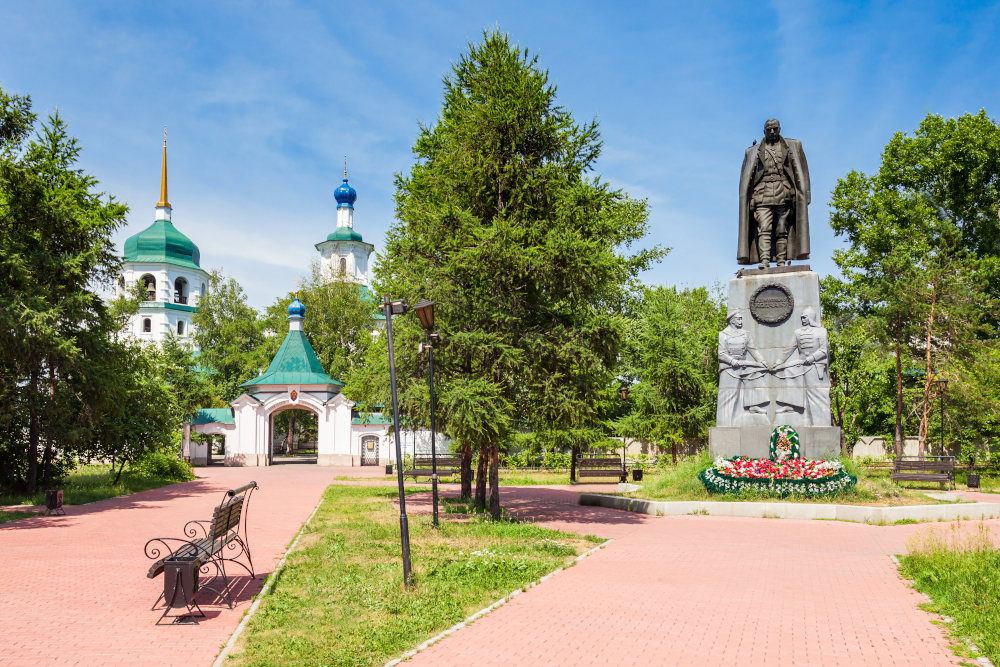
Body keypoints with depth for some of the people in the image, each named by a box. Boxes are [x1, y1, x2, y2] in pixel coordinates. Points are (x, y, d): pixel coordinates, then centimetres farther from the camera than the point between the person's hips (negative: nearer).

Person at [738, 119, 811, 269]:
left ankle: (781, 262, -5)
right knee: (764, 229, -15)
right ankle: (764, 261, -25)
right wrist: (747, 199, 1)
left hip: (784, 194, 0)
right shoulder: (753, 151, 19)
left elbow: (801, 173, 12)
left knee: (782, 231, -4)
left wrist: (804, 195, 1)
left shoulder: (793, 146, 19)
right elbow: (746, 178, 13)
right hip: (762, 195, 0)